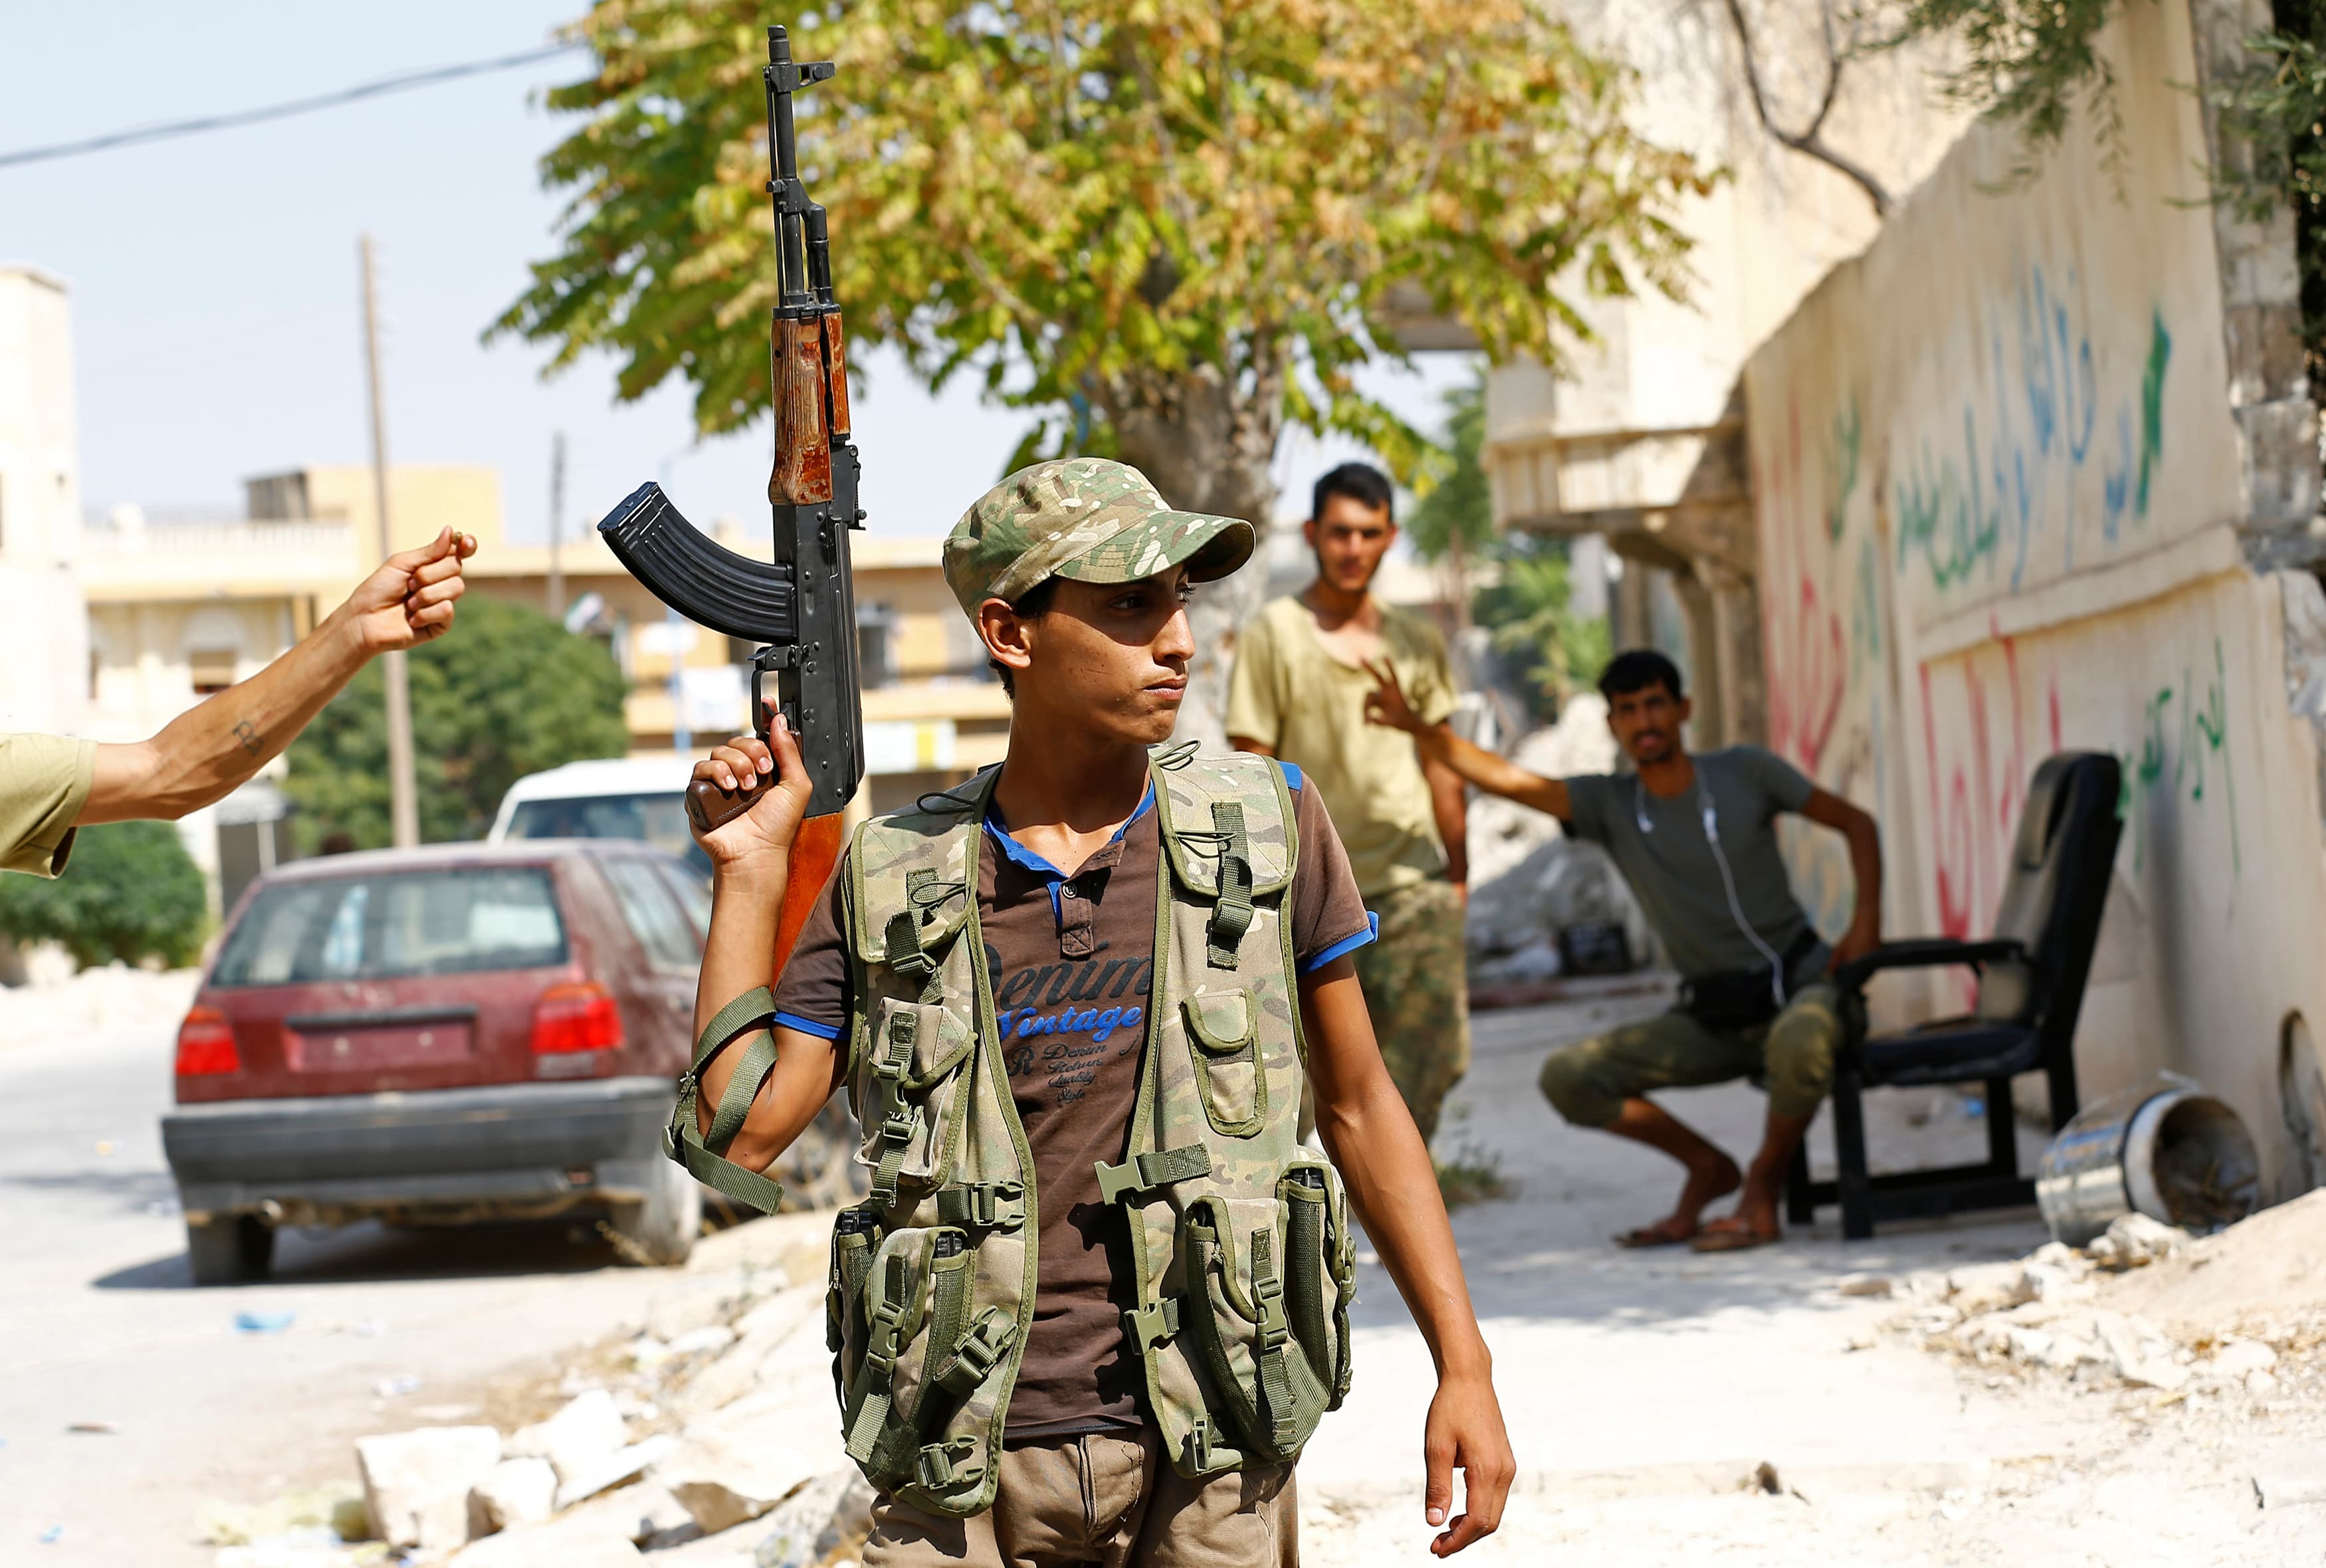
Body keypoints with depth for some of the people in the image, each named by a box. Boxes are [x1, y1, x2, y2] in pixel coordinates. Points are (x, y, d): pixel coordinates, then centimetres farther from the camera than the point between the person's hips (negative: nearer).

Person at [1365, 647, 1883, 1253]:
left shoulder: (1745, 773, -5)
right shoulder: (1609, 805, 0)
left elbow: (1855, 823, 3)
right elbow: (1510, 780, -14)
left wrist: (1866, 923, -11)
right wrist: (1419, 729, -28)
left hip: (1798, 983, -4)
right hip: (1710, 1016, 4)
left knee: (1798, 1042, -41)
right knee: (1567, 1077, -13)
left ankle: (1762, 1188, -14)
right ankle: (1706, 1167, 7)